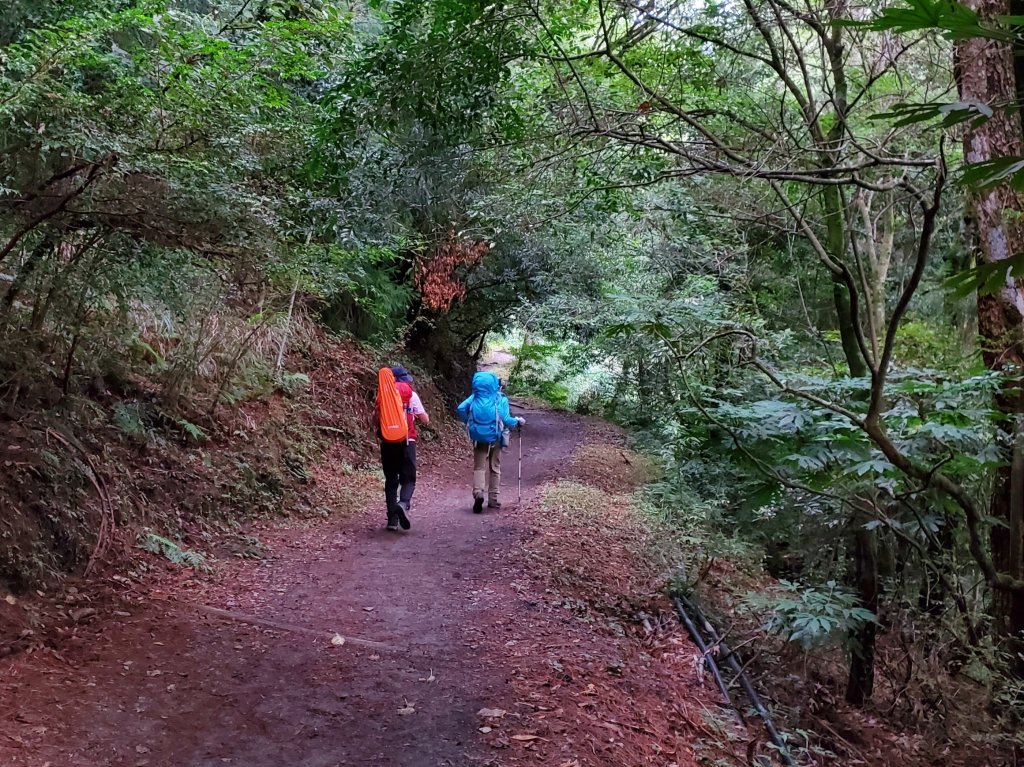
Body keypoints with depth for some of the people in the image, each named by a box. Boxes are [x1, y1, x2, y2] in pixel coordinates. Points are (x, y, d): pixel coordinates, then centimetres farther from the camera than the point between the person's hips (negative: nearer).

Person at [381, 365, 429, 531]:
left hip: (387, 442, 2)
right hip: (406, 441, -2)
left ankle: (392, 519, 5)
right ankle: (403, 503, -24)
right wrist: (418, 414, 22)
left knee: (391, 480, 10)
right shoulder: (411, 394, -1)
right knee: (408, 479, 5)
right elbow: (425, 420, 2)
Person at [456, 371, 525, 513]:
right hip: (495, 438, -1)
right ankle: (492, 499, 17)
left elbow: (461, 409, -7)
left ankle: (478, 492, -22)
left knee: (479, 467, 4)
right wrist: (518, 422, 7)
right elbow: (505, 419, -12)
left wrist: (468, 422, 10)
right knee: (495, 468, 13)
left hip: (479, 437, 1)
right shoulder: (500, 399, -8)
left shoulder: (475, 397, 0)